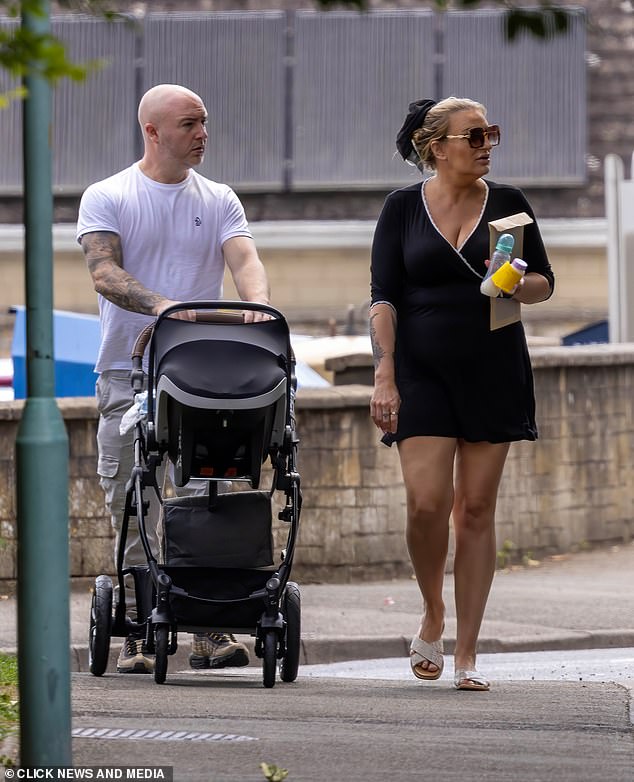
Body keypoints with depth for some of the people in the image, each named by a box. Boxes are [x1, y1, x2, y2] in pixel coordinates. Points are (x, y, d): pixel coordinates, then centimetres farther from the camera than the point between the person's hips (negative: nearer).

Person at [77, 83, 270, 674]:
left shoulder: (219, 201, 11)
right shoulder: (106, 198, 3)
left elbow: (244, 259, -5)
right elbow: (104, 271, -12)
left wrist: (257, 304, -29)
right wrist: (160, 304, -31)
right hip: (128, 375, -2)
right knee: (134, 510, -1)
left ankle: (211, 629, 1)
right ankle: (137, 631, 4)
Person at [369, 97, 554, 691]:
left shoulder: (507, 203, 6)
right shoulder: (404, 208, 2)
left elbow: (544, 281, 12)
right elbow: (383, 297, 0)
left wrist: (521, 286, -12)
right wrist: (384, 375, -10)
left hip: (493, 371, 1)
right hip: (423, 373, -1)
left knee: (476, 509, 1)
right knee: (426, 502, -13)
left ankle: (466, 653, 6)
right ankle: (432, 614, 14)